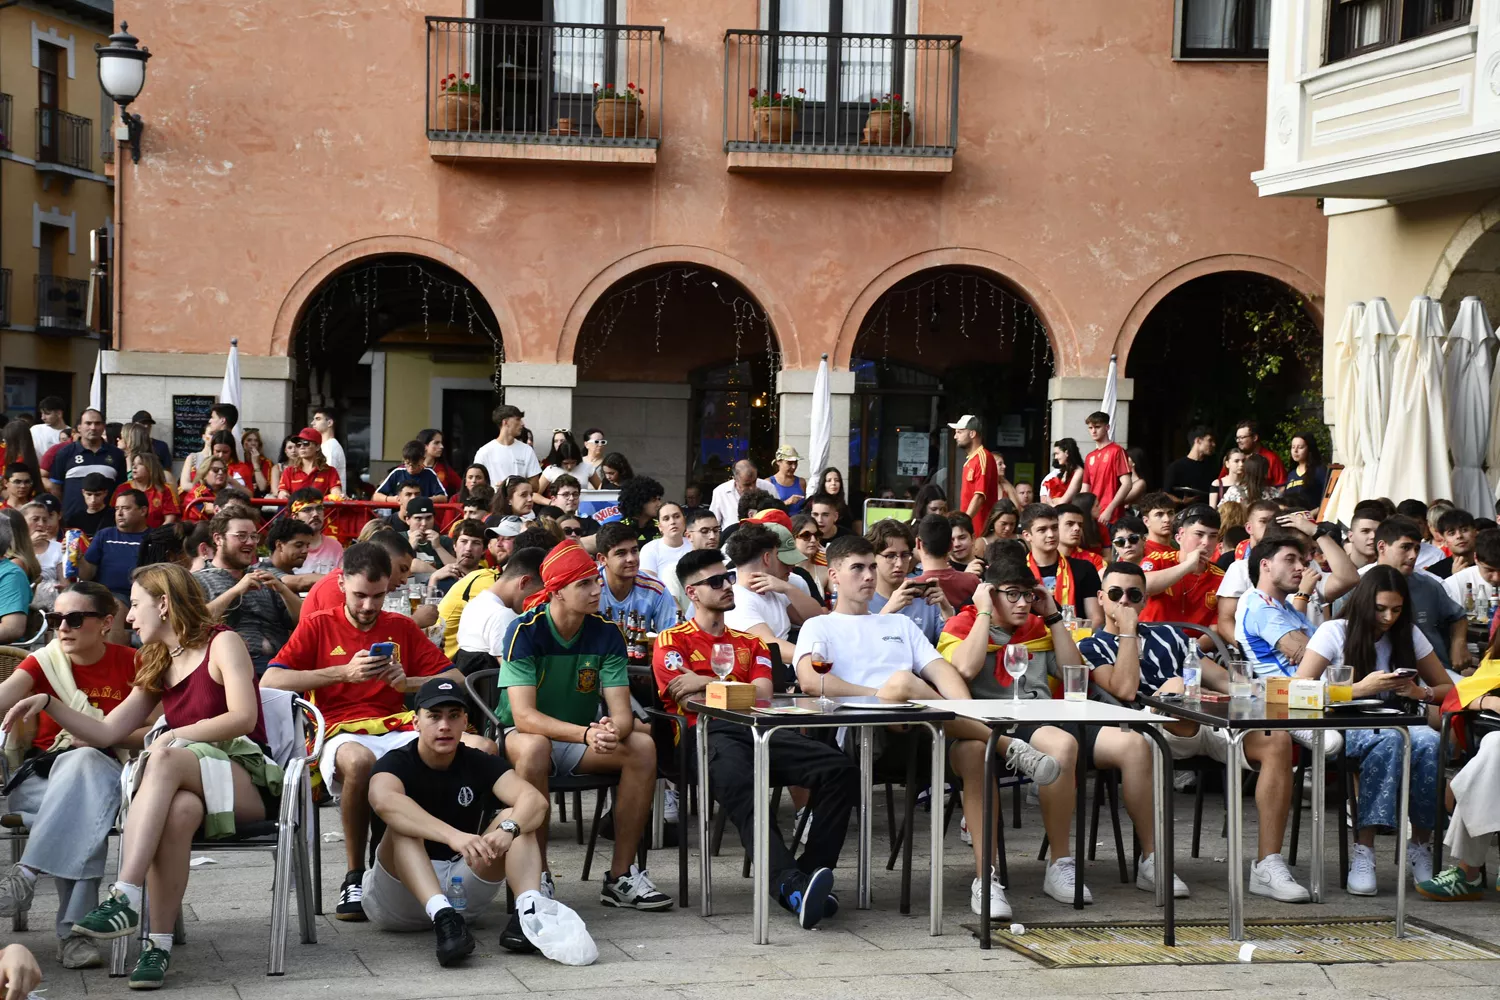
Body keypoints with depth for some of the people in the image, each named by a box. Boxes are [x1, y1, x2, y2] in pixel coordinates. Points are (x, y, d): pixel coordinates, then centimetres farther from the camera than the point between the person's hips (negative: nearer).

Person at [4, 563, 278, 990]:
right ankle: (159, 943, -43)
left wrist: (178, 735, -18)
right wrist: (48, 704, 9)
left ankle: (126, 898, -48)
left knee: (164, 759, -36)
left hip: (247, 783, -4)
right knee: (179, 809, -36)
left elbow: (244, 716, -12)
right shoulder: (157, 667, 24)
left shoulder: (222, 644, 2)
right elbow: (107, 732, 20)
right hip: (188, 786, 4)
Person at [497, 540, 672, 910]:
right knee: (534, 748, -38)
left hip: (583, 735, 4)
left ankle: (621, 875, -16)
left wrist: (612, 731, -37)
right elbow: (523, 716, -27)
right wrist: (587, 734, -42)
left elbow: (621, 712, -11)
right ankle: (537, 876, -28)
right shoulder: (525, 631, -19)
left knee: (642, 746, -22)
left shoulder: (606, 633, -6)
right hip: (524, 736, -4)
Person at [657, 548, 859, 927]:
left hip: (759, 730, 5)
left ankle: (812, 873, -28)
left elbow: (763, 696, 13)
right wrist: (738, 689, 8)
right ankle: (791, 884, -55)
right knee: (738, 787, -41)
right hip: (706, 734, -5)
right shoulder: (672, 642, 18)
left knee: (841, 769, -23)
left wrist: (707, 683, 5)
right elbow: (687, 699, 1)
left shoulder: (750, 643, 31)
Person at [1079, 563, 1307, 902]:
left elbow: (1220, 678, 21)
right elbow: (1125, 689, -7)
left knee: (1277, 740, -21)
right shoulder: (1092, 648, 15)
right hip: (1156, 732, -5)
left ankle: (1267, 867, -25)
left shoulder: (1168, 636, 30)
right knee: (1175, 685, -37)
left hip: (1206, 726, 5)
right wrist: (1127, 631, 2)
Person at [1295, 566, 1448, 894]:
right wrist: (1361, 688, -19)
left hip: (1395, 723, 4)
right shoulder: (1335, 633, -2)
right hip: (1342, 728, -3)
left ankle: (1421, 846, -17)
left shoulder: (1408, 636, 10)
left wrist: (1419, 693, -10)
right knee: (1389, 739, -39)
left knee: (1429, 742, -33)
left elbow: (1448, 689, 14)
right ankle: (1363, 851, -36)